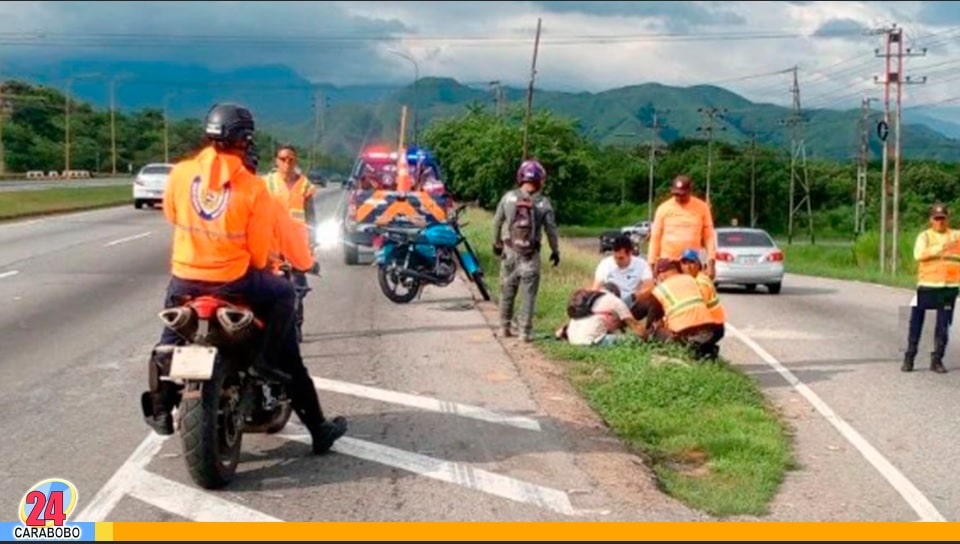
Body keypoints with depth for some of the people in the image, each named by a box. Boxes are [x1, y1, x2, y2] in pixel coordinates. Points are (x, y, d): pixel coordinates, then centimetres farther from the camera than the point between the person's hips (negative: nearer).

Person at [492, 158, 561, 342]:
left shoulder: (508, 198, -2)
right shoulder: (543, 203, -6)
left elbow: (497, 222, 5)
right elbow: (551, 229, -2)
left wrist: (496, 244, 20)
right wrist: (555, 251, 12)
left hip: (509, 251, 2)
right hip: (531, 255, -2)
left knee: (507, 291, 13)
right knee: (529, 294, 3)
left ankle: (504, 327, 21)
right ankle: (526, 331, 3)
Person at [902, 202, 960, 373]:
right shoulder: (925, 236, 1)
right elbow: (919, 254, -17)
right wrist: (940, 248, -29)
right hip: (926, 286, -1)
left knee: (943, 326, 5)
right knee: (916, 323, 3)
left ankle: (937, 360, 15)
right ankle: (909, 358, 13)